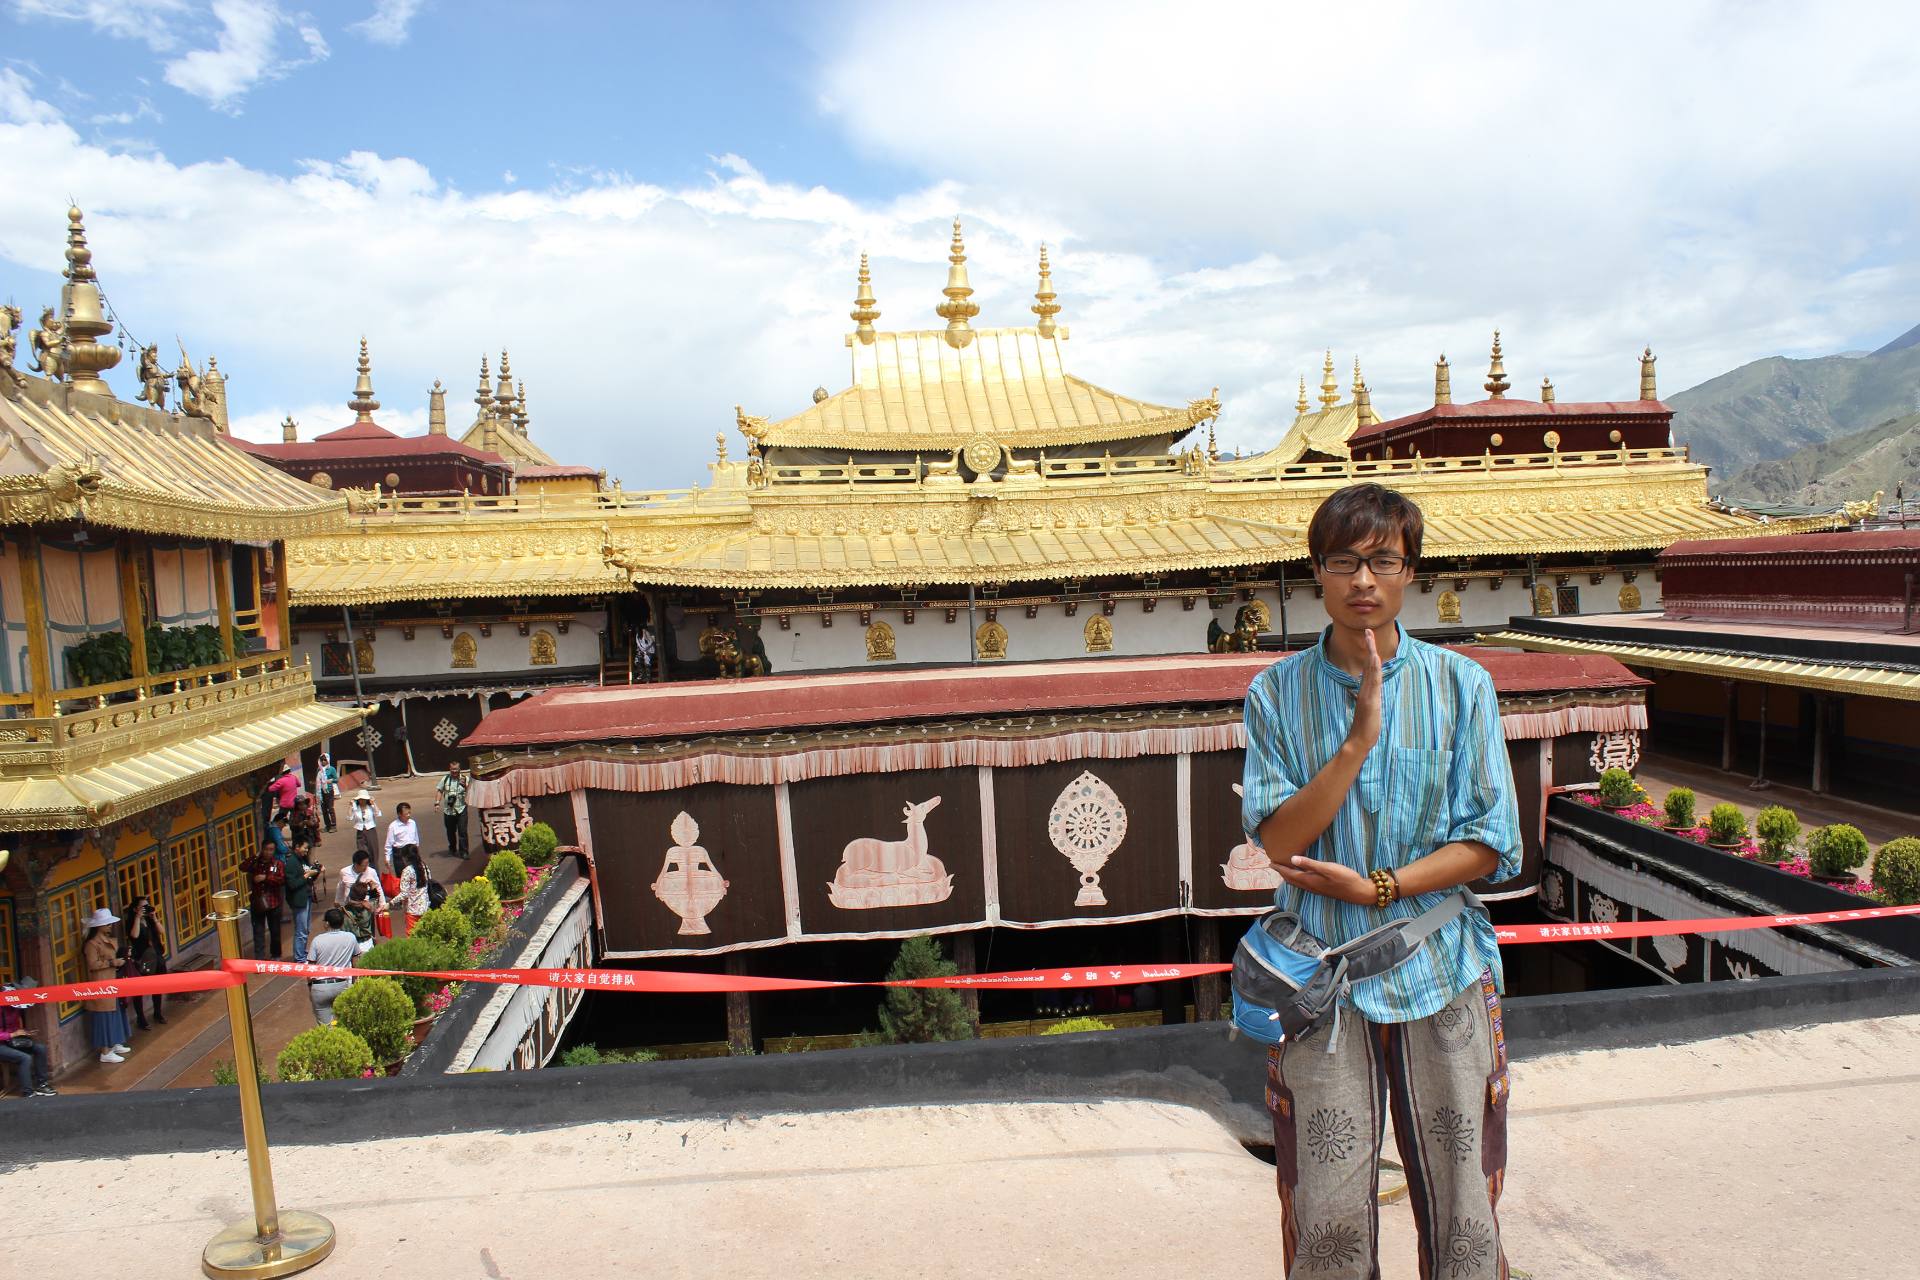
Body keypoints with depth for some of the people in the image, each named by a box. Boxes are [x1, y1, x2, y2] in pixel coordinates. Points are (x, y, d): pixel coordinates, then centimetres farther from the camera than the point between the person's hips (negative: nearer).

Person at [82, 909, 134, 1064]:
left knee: (114, 1014, 16)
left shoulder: (110, 939, 10)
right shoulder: (92, 944, -17)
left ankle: (114, 1045, 28)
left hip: (112, 982, 9)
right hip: (100, 984, -9)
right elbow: (92, 964, -22)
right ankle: (105, 1053, -1)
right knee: (105, 1017, -5)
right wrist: (112, 963, -22)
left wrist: (122, 958, 5)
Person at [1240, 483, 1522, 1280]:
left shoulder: (1459, 684, 0)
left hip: (1442, 971, 1)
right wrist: (1360, 737, -18)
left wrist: (1377, 887, -12)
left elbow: (1490, 845, -2)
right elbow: (1277, 837, -9)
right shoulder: (1278, 693, -1)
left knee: (1465, 1215, 10)